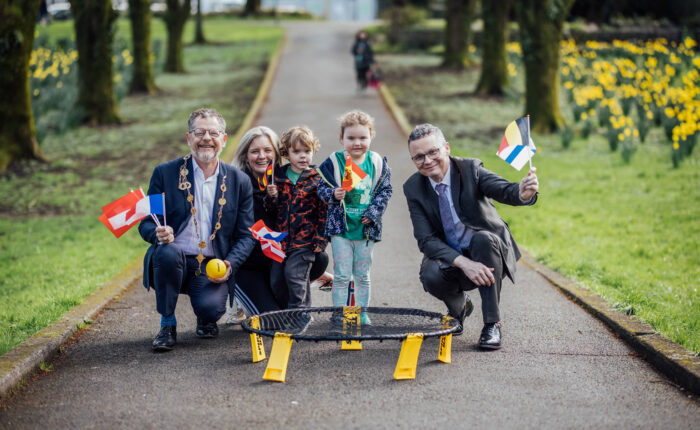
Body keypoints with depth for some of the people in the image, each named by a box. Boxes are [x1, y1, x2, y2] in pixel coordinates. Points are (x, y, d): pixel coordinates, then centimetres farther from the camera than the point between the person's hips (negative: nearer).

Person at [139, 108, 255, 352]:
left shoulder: (239, 181, 6)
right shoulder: (165, 173, 3)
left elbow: (246, 235, 7)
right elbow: (146, 223, 3)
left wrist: (230, 264, -13)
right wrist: (159, 233, -23)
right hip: (172, 262, 0)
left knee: (211, 306, -29)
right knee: (168, 252, -35)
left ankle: (206, 320, 14)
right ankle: (167, 325, -11)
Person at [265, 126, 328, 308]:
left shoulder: (317, 180, -3)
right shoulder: (278, 176, 8)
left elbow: (323, 212, -4)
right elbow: (272, 211, 12)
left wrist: (320, 240, -9)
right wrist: (272, 197, -10)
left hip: (304, 240, -5)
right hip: (281, 239, 5)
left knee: (294, 274, -13)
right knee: (276, 279, 7)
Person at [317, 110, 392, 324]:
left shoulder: (378, 163, 1)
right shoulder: (333, 162, -4)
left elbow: (385, 191, 4)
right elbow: (322, 188, -1)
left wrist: (373, 212, -7)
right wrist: (333, 195, -22)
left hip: (366, 228, 2)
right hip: (340, 227, -2)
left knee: (362, 275, 11)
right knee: (342, 275, 0)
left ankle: (362, 313, 22)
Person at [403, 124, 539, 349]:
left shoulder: (470, 169, -14)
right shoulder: (413, 188, -8)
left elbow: (504, 190, -33)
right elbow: (426, 240, -15)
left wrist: (523, 193, -59)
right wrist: (464, 263, -31)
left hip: (490, 251, -1)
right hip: (450, 258, 2)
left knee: (482, 238, -35)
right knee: (430, 276, -32)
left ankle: (492, 324, -24)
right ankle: (458, 306, 7)